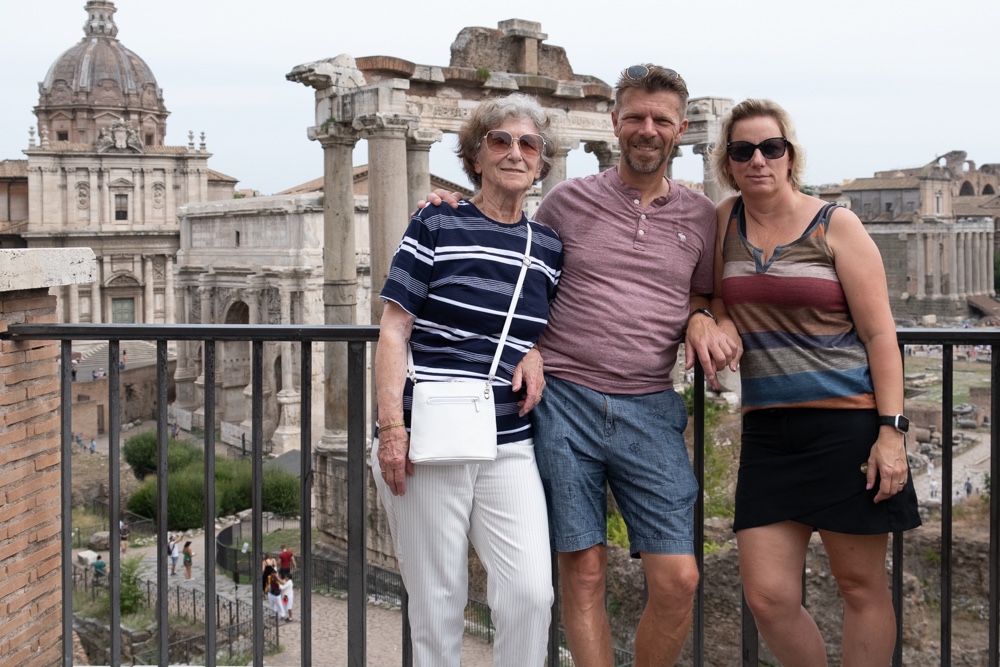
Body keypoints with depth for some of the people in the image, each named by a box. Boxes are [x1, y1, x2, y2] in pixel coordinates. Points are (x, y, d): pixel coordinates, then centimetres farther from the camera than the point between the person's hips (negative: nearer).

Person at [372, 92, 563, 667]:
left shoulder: (549, 248, 11)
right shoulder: (437, 226, 0)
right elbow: (394, 330, -3)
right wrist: (392, 426, -13)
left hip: (509, 447, 3)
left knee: (532, 592, -9)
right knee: (436, 603, 2)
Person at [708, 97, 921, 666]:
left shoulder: (835, 226, -2)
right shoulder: (725, 220, 9)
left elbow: (880, 334, -4)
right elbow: (718, 302, 23)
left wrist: (892, 430, -11)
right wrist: (713, 325, -1)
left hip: (848, 423, -4)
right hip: (768, 427, 4)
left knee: (862, 586, 5)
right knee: (768, 597, 0)